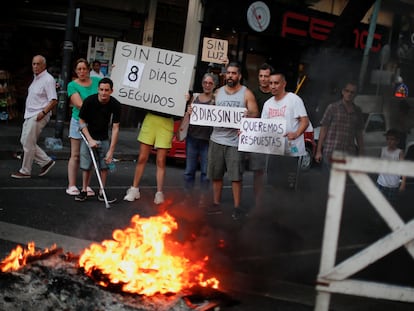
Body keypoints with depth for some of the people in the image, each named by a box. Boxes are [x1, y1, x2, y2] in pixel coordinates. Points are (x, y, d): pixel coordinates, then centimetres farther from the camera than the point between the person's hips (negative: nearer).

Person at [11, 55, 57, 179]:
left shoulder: (48, 79, -14)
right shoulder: (36, 78, 15)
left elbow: (54, 101, -20)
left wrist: (43, 113, -25)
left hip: (38, 116, -10)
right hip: (29, 115, 10)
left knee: (28, 143, -4)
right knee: (24, 141, 11)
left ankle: (25, 171, 9)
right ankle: (46, 162, 18)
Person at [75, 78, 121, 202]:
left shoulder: (115, 105, -15)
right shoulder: (89, 101, -17)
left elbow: (115, 128, -14)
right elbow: (81, 121, -7)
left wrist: (111, 150, -18)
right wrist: (90, 140, -16)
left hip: (104, 138, 1)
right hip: (88, 136, -1)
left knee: (104, 166, -2)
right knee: (86, 165, -3)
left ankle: (102, 193, 9)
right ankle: (84, 191, 12)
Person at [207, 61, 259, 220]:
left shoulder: (246, 93, 2)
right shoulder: (218, 92, 14)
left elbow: (255, 113, -5)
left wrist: (248, 115, -28)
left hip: (235, 141, -4)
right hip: (216, 139, 4)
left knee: (235, 176, -6)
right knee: (215, 175, 9)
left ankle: (237, 207, 1)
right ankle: (216, 204, 19)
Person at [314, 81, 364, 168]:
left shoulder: (357, 111, 15)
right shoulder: (332, 107, 4)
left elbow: (359, 134, 19)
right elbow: (323, 129, 2)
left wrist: (361, 153, 14)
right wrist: (318, 151, -3)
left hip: (349, 154, 3)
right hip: (331, 152, -3)